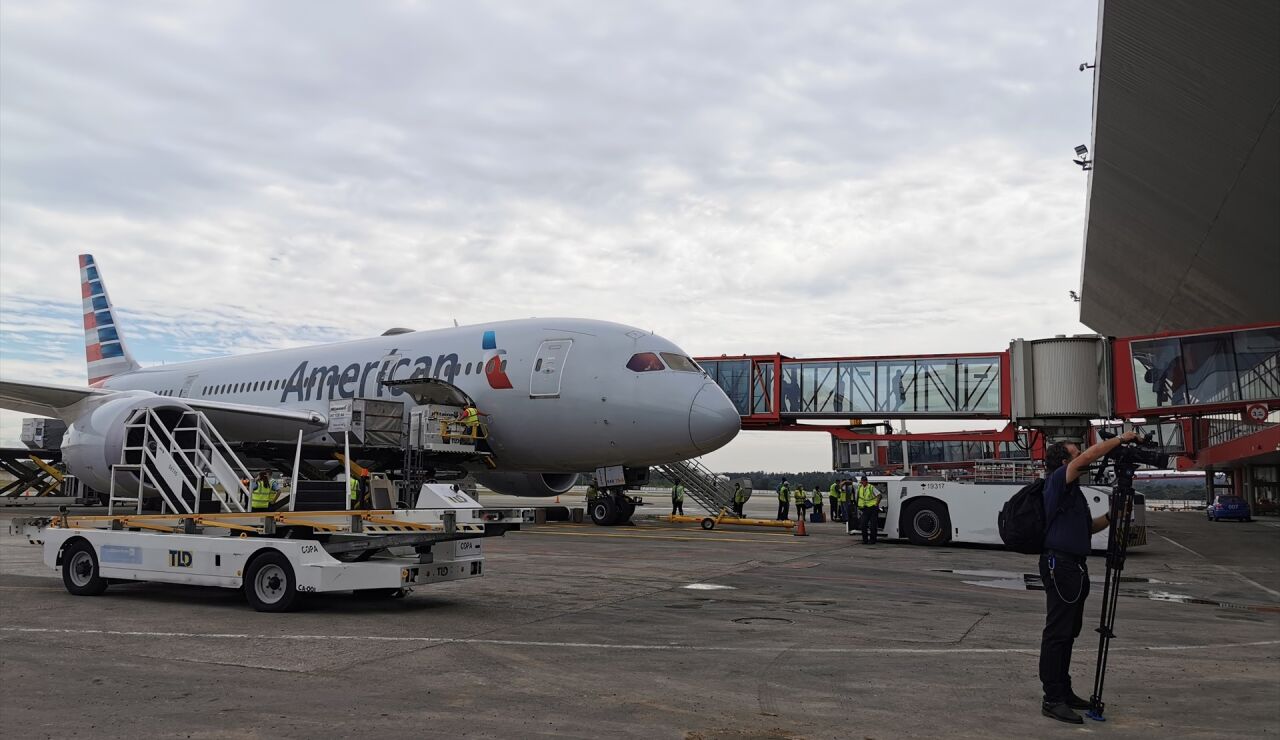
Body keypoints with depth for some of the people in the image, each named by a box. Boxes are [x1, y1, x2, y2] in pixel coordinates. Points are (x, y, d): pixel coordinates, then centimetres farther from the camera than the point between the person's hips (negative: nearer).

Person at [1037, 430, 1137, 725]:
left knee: (1069, 631, 13)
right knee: (1057, 632, -8)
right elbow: (1087, 458, -22)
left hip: (1075, 565, 10)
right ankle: (1052, 700, -6)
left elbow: (1088, 527, 25)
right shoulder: (1057, 481, -9)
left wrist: (1111, 516, 10)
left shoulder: (1074, 490, 20)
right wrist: (1120, 439, -12)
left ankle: (1063, 691, 21)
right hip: (1059, 564, -10)